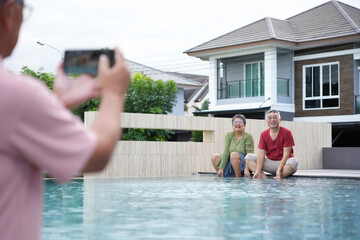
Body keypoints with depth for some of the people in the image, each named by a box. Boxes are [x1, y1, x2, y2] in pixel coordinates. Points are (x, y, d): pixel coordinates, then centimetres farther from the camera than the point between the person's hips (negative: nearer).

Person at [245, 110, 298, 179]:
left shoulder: (286, 133, -9)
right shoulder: (264, 134, 3)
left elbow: (286, 154, -14)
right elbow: (261, 154, -5)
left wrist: (279, 170, -27)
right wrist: (257, 171, -21)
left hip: (283, 163, -4)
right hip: (270, 162, 4)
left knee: (293, 161, -36)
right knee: (248, 157, -12)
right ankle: (265, 179, -28)